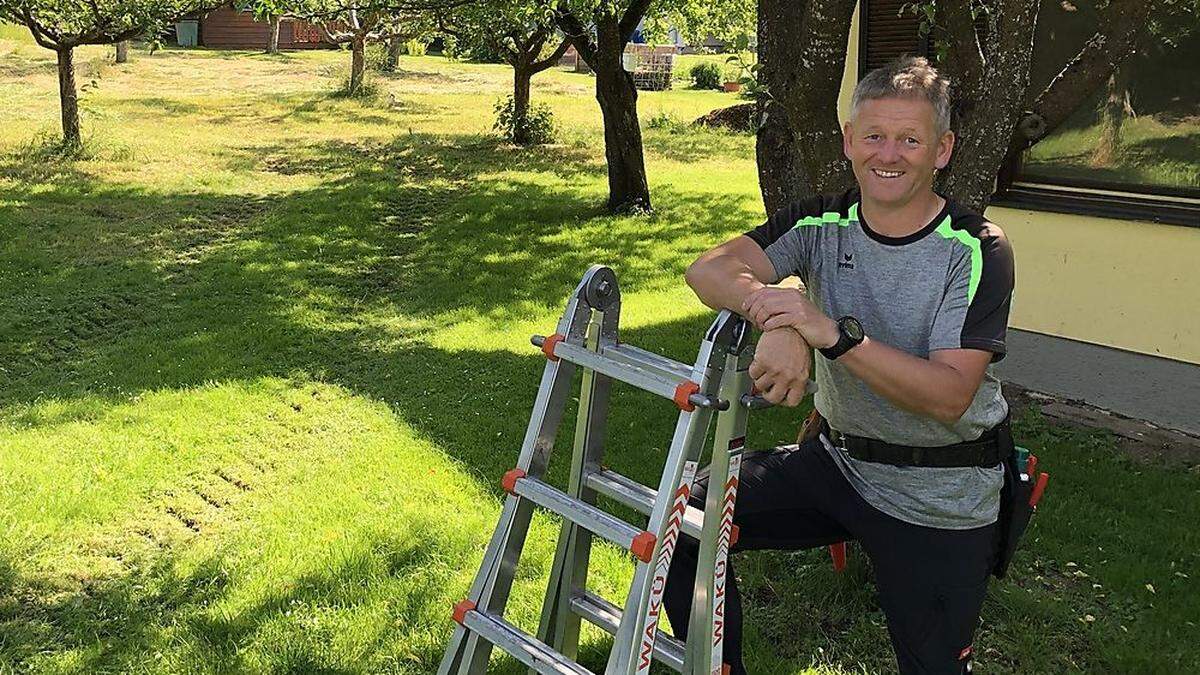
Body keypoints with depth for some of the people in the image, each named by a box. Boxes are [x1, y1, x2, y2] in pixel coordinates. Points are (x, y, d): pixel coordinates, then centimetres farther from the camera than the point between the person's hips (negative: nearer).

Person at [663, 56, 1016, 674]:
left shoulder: (976, 250, -16)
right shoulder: (822, 224, -5)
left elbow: (950, 395, -26)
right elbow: (710, 269, -21)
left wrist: (835, 334, -38)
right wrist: (777, 321, -42)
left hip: (938, 501, -3)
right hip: (835, 459, 4)